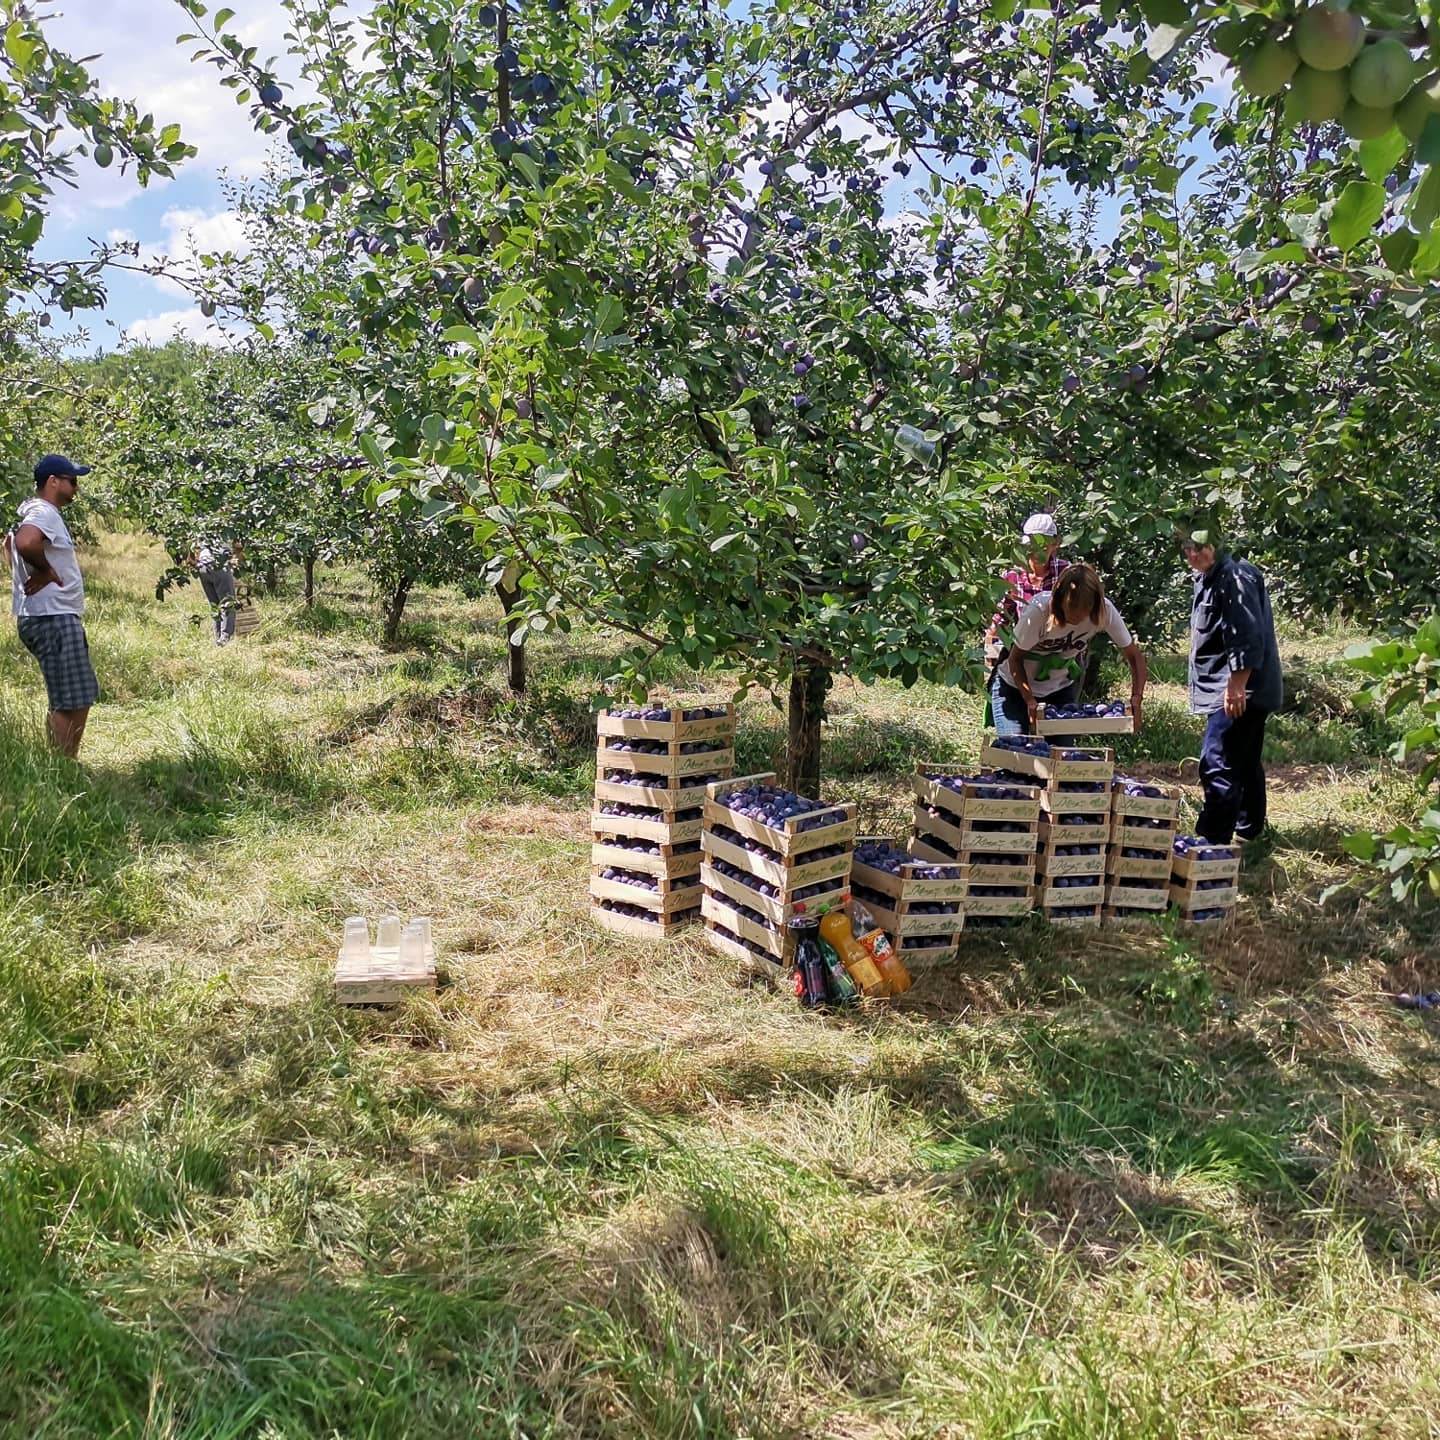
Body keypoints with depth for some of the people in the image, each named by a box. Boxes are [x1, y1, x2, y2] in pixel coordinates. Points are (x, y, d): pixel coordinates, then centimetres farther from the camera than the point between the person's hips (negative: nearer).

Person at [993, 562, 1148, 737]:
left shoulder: (1104, 611, -23)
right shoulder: (1039, 610, -31)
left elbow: (1134, 655, -13)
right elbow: (1015, 659, -20)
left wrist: (1137, 697, -30)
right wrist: (1030, 701, -33)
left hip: (1060, 689, 3)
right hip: (1015, 686, -3)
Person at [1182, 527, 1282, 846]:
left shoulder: (1234, 580, -17)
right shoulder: (1207, 578, 15)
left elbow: (1248, 639, -24)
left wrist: (1236, 686, -25)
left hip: (1238, 691, -11)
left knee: (1218, 767, -13)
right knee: (1246, 762, 21)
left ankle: (1213, 840, -11)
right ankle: (1249, 830, 34)